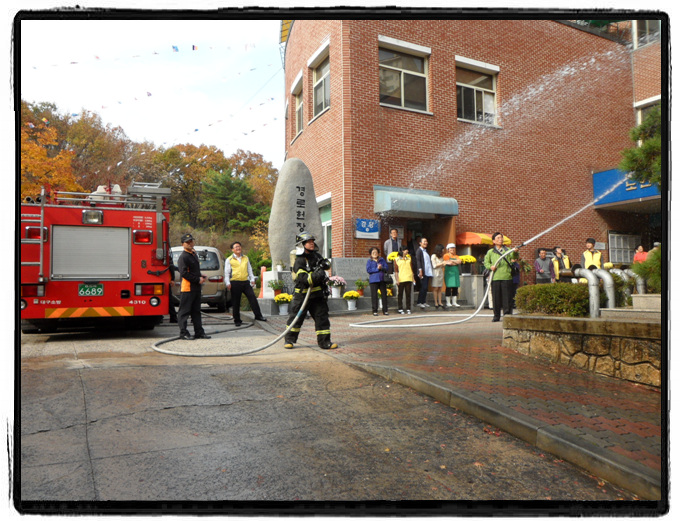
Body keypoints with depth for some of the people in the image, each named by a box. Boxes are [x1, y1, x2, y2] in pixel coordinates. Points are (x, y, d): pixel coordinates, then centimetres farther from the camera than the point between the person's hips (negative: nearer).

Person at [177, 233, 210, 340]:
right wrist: (198, 280, -16)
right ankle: (183, 333, 1)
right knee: (184, 311, -3)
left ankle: (199, 332, 20)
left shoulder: (194, 254, 18)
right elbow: (184, 273, -19)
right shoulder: (183, 257, -11)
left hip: (196, 287, 9)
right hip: (186, 288, -9)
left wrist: (201, 277, 6)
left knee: (196, 311, 14)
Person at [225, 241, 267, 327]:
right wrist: (228, 283, -6)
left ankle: (258, 315, -1)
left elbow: (249, 270, 20)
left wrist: (252, 279, 11)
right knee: (236, 302, 2)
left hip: (245, 282, 3)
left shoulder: (245, 258, 16)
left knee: (252, 297, -6)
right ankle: (237, 320, 11)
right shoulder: (229, 260, 5)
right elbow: (227, 272, 3)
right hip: (235, 282, -3)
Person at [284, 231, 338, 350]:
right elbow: (304, 279, -25)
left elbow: (327, 264, 21)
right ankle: (289, 340, 20)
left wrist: (325, 264, -2)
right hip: (302, 293, -5)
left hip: (317, 293, 6)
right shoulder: (299, 261, -15)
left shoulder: (316, 255, 6)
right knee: (296, 317, 5)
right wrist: (316, 275, -38)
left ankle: (324, 341, 9)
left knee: (322, 316, 2)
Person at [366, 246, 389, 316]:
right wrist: (377, 269, -12)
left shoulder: (382, 260, 11)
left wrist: (382, 268, -15)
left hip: (382, 279, 3)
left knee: (384, 295, 3)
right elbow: (368, 270, -8)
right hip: (373, 280, -3)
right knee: (374, 295, -2)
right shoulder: (369, 261, 3)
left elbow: (386, 268, 5)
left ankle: (385, 310, 10)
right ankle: (375, 311, 4)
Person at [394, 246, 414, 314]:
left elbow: (411, 268, 18)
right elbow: (396, 270, 0)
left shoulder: (409, 258, 15)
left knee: (408, 294, 3)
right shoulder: (397, 260, 2)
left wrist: (413, 278, 13)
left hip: (409, 279, 3)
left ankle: (408, 309, 8)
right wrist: (397, 279, -9)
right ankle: (400, 309, 9)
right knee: (400, 294, 3)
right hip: (401, 280, -3)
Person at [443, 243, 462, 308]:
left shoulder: (456, 256, 18)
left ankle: (454, 302, 11)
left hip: (456, 273, 6)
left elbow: (459, 261, -1)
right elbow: (449, 263, -14)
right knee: (448, 288, -5)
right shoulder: (446, 255, -1)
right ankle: (448, 302, 1)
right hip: (449, 273, -6)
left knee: (455, 288, 5)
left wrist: (452, 261, -10)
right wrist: (456, 262, -3)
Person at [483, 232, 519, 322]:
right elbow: (486, 262, 17)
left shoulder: (508, 250, 9)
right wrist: (490, 266, -4)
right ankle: (496, 316, 14)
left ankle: (507, 315, 7)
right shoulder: (490, 252, 11)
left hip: (506, 277, -1)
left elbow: (513, 256, -7)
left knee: (506, 297, -1)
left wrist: (515, 252, -30)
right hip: (495, 277, 1)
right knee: (496, 297, 4)